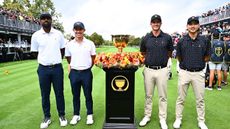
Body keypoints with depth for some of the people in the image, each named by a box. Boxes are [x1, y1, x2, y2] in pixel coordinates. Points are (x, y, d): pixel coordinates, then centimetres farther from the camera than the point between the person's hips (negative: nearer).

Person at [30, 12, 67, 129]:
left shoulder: (58, 34, 0)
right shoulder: (36, 35, -2)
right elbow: (35, 52, 8)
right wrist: (45, 60, 11)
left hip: (57, 68, 0)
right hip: (43, 69, 0)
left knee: (59, 93, 8)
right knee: (45, 94, 9)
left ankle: (62, 116, 23)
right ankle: (47, 117, 25)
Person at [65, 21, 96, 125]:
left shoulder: (90, 43, -2)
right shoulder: (69, 44, 1)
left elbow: (93, 58, 7)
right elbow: (68, 58, 13)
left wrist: (87, 67, 7)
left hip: (86, 73, -1)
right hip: (74, 73, 2)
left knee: (88, 95, 8)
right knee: (75, 95, 12)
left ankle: (89, 115, 22)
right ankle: (76, 115, 27)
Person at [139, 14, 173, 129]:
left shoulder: (167, 37, -1)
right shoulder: (146, 38, 3)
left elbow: (170, 53, 13)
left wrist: (162, 60, 6)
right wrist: (149, 60, 8)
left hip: (162, 70, -1)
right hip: (148, 69, 1)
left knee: (162, 96, 7)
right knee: (148, 95, 12)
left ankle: (162, 119, 21)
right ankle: (147, 116, 27)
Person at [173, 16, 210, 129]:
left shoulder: (205, 40, 0)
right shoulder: (181, 41, -2)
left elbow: (207, 57, 9)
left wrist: (198, 63, 4)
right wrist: (187, 63, 6)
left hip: (199, 73, 1)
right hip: (184, 72, 0)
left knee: (200, 99, 11)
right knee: (181, 98, 10)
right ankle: (178, 119, 24)